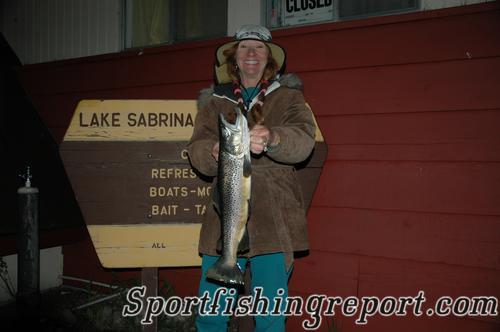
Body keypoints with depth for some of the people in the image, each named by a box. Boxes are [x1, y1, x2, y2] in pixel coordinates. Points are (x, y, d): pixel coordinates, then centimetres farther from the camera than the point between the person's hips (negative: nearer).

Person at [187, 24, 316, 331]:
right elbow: (197, 151, 0)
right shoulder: (214, 102, 13)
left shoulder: (288, 96, 8)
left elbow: (303, 139, -11)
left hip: (273, 222, -1)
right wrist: (216, 153, -24)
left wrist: (272, 139, -33)